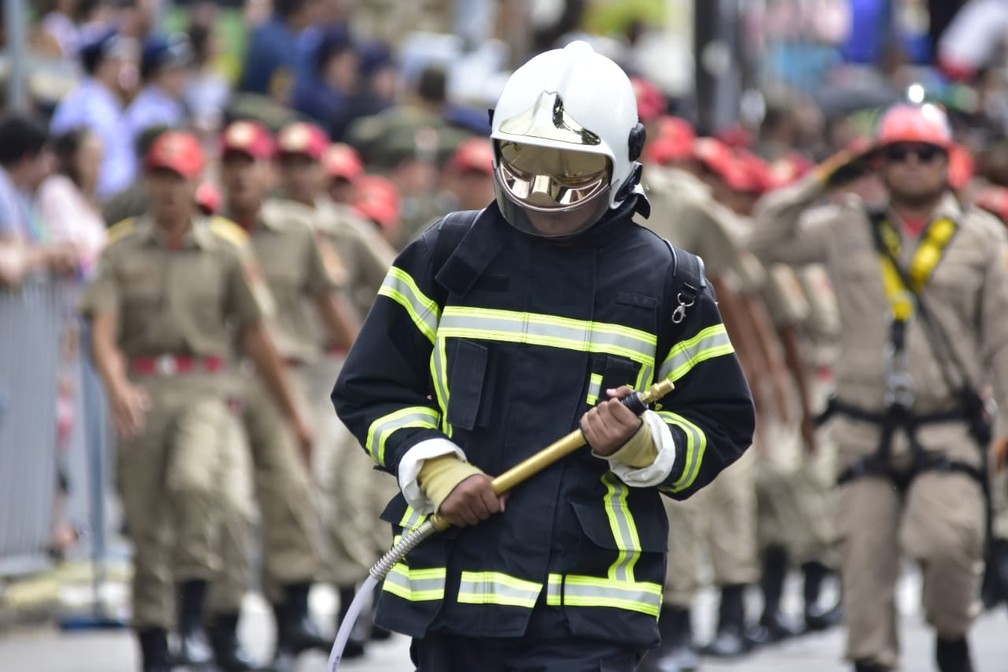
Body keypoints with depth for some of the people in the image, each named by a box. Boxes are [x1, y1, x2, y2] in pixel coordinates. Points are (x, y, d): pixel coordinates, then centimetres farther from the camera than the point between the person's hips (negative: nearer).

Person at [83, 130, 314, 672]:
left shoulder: (226, 249, 7)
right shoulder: (122, 248, 6)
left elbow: (256, 337, 13)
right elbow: (103, 331, -5)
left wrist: (293, 413, 16)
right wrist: (116, 385, -26)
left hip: (202, 389, -1)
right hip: (140, 392, 1)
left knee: (194, 482, -29)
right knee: (145, 526, 2)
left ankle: (193, 617, -23)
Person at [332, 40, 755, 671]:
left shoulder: (664, 281, 3)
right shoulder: (447, 257, 6)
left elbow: (720, 425, 7)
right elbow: (372, 388, 10)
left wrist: (643, 447, -14)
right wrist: (432, 465, -8)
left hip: (588, 601, -3)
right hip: (450, 586, 3)